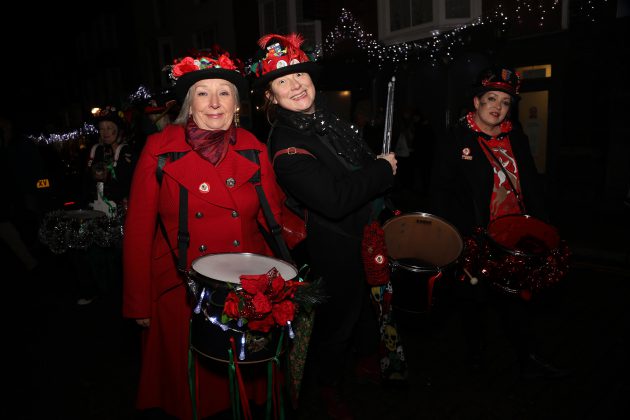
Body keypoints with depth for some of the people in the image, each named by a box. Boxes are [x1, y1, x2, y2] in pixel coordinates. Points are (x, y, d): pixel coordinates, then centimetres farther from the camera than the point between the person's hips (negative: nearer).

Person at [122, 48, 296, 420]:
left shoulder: (254, 149, -2)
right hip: (182, 293, -1)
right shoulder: (160, 149, -9)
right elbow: (139, 229, -5)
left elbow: (274, 218, 0)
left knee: (249, 381, 19)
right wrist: (138, 303, -4)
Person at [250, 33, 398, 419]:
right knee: (338, 318, 13)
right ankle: (330, 387, 42)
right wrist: (384, 170, -25)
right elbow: (334, 200, -39)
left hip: (371, 230, 8)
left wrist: (386, 208, 11)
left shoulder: (329, 117, -2)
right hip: (337, 250, -8)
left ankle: (369, 359, 56)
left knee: (372, 302, 27)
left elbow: (365, 159, 14)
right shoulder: (286, 145, -27)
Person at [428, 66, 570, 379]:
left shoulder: (517, 139, 9)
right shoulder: (454, 140, -8)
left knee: (518, 299, 14)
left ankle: (528, 359, 30)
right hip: (475, 241, -4)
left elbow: (532, 186, 15)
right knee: (474, 301, 11)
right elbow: (440, 192, -11)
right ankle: (476, 359, 31)